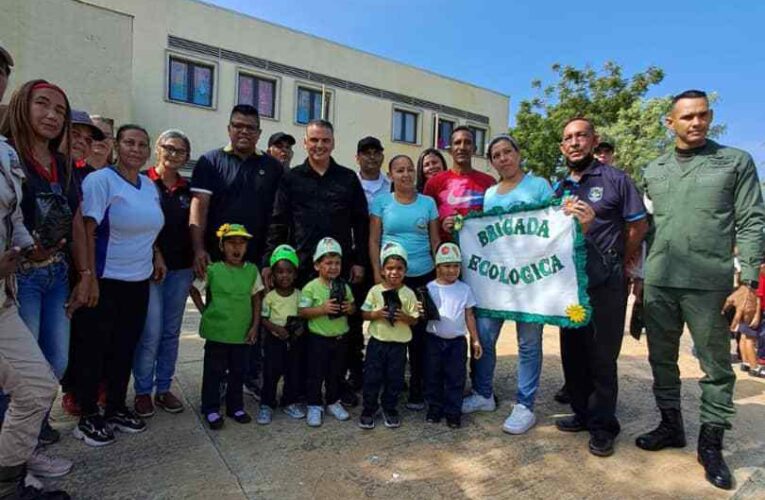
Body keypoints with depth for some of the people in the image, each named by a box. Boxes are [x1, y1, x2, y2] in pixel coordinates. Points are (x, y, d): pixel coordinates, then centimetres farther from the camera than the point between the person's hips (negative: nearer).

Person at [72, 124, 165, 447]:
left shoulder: (150, 186, 9)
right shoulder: (100, 180, -11)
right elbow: (86, 231, -15)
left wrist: (156, 254, 8)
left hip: (138, 281, 6)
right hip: (105, 281, -6)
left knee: (125, 347, 15)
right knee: (93, 347, 6)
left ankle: (117, 408, 30)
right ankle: (88, 416, 21)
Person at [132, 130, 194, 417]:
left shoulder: (188, 189, 10)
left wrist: (196, 258, 8)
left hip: (181, 269, 4)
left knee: (171, 332, 10)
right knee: (151, 333, -5)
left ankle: (164, 388, 23)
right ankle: (143, 391, 14)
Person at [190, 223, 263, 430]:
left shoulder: (252, 270, -1)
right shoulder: (212, 270, -8)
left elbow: (257, 299, 4)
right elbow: (194, 290, 4)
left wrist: (255, 325, 0)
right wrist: (205, 311, -1)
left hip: (242, 333, 3)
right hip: (217, 332, -2)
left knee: (238, 371, 14)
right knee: (214, 371, 10)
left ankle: (236, 407, 31)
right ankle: (211, 409, 26)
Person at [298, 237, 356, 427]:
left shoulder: (344, 287, 2)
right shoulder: (311, 287, -12)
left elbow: (353, 306, 12)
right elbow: (302, 312, -14)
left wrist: (350, 308, -11)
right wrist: (322, 309, -26)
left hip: (340, 338, 4)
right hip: (318, 338, -4)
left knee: (336, 373, 17)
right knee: (316, 374, 6)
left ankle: (333, 402, 34)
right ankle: (314, 406, 22)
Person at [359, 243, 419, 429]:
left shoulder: (408, 294, -3)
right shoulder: (375, 290, -3)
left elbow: (415, 319, 0)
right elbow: (364, 314, 0)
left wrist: (404, 317, -21)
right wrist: (376, 314, -19)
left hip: (399, 344, 1)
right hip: (377, 341, 0)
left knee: (394, 379, 11)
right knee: (372, 377, 6)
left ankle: (389, 409, 31)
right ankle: (369, 409, 25)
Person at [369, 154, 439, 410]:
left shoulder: (428, 202, 6)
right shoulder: (381, 201, 3)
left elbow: (435, 241, 8)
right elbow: (374, 241, 1)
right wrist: (377, 274, -6)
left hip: (424, 276, 1)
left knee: (419, 334, 6)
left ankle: (417, 389, 21)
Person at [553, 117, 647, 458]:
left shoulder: (615, 180, -3)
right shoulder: (559, 189, 11)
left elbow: (638, 225, -1)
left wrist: (616, 263, 5)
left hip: (605, 285, -5)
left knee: (602, 356, 1)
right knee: (573, 352, 12)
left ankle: (602, 425, 16)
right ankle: (583, 413, 29)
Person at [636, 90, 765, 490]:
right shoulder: (653, 171, 11)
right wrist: (638, 277, 9)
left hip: (710, 285, -3)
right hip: (657, 283, 3)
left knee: (716, 366, 6)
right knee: (662, 360, 13)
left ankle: (711, 443, 21)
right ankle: (670, 425, 29)